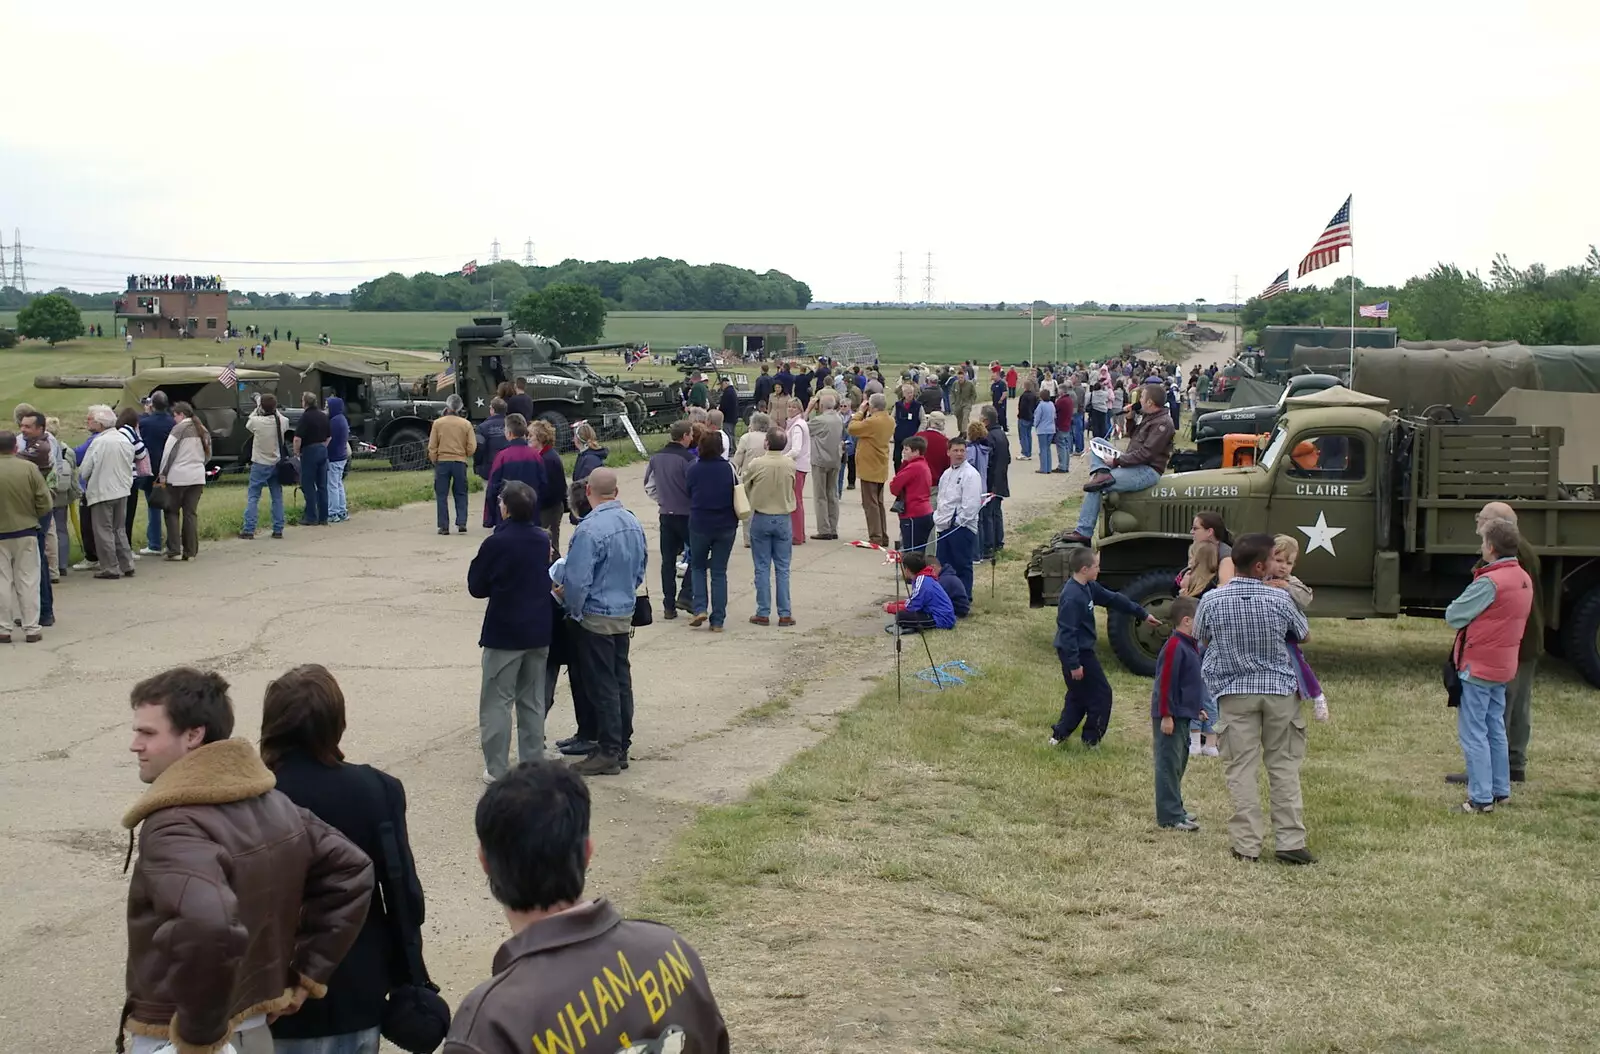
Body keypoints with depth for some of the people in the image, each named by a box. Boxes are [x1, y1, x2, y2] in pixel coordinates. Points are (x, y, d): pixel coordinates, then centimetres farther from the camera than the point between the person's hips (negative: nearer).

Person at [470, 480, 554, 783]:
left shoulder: (496, 543, -17)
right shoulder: (543, 540, 2)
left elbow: (476, 587, -7)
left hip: (504, 633, -6)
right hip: (539, 631, 6)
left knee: (497, 702, 2)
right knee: (533, 702, 13)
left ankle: (497, 769, 2)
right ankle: (533, 765, 17)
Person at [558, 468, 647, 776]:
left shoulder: (590, 529, -22)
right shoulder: (633, 523, 2)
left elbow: (577, 580, -21)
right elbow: (640, 569, 12)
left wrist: (572, 605, -3)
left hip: (596, 618, -7)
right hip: (625, 614, 7)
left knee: (602, 685, 0)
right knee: (622, 680, 14)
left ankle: (609, 753, 6)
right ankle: (622, 747, 23)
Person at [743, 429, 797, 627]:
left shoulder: (755, 465, -12)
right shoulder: (790, 464, -7)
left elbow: (745, 489, 0)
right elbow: (791, 486, 6)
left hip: (761, 519, -1)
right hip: (783, 518, 2)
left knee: (762, 568, 5)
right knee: (782, 569, 7)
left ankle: (763, 613, 7)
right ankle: (785, 614, 7)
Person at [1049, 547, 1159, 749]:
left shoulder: (1089, 587, 5)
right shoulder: (1072, 597, -25)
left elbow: (1113, 599, 15)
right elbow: (1068, 632, -26)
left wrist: (1143, 614, 20)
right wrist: (1074, 664, -25)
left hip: (1081, 651, 10)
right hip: (1077, 653, -10)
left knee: (1078, 695, 20)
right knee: (1101, 695, 1)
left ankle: (1060, 735, 25)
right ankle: (1092, 739, 12)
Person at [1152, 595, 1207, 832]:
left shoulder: (1191, 646, 13)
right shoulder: (1174, 646, -19)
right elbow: (1165, 683, -21)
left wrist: (1199, 707, 23)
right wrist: (1166, 716, -21)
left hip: (1183, 716, 10)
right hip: (1171, 717, -10)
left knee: (1178, 764, 17)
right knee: (1169, 765, -6)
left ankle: (1175, 810, 26)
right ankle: (1170, 818, -3)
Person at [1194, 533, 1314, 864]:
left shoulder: (1212, 600, -8)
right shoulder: (1279, 598, -10)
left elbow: (1202, 640, 9)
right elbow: (1305, 636, 8)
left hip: (1234, 691, 0)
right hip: (1279, 689, 0)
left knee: (1241, 768, 4)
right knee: (1284, 765, 8)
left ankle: (1247, 845, 4)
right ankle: (1291, 841, 6)